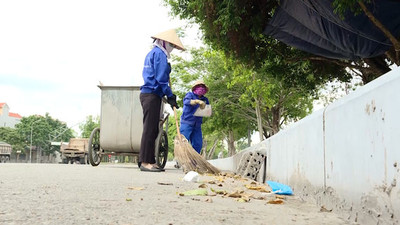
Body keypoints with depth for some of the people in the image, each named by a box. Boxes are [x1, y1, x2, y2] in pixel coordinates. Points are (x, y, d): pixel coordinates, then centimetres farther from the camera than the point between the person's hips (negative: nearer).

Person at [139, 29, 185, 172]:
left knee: (152, 129, 9)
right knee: (150, 128, -10)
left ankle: (149, 161, 11)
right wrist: (170, 96, -12)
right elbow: (161, 78, -14)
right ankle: (145, 162, -10)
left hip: (148, 94, 10)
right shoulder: (160, 53, -6)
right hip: (152, 95, -10)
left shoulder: (152, 53, 24)